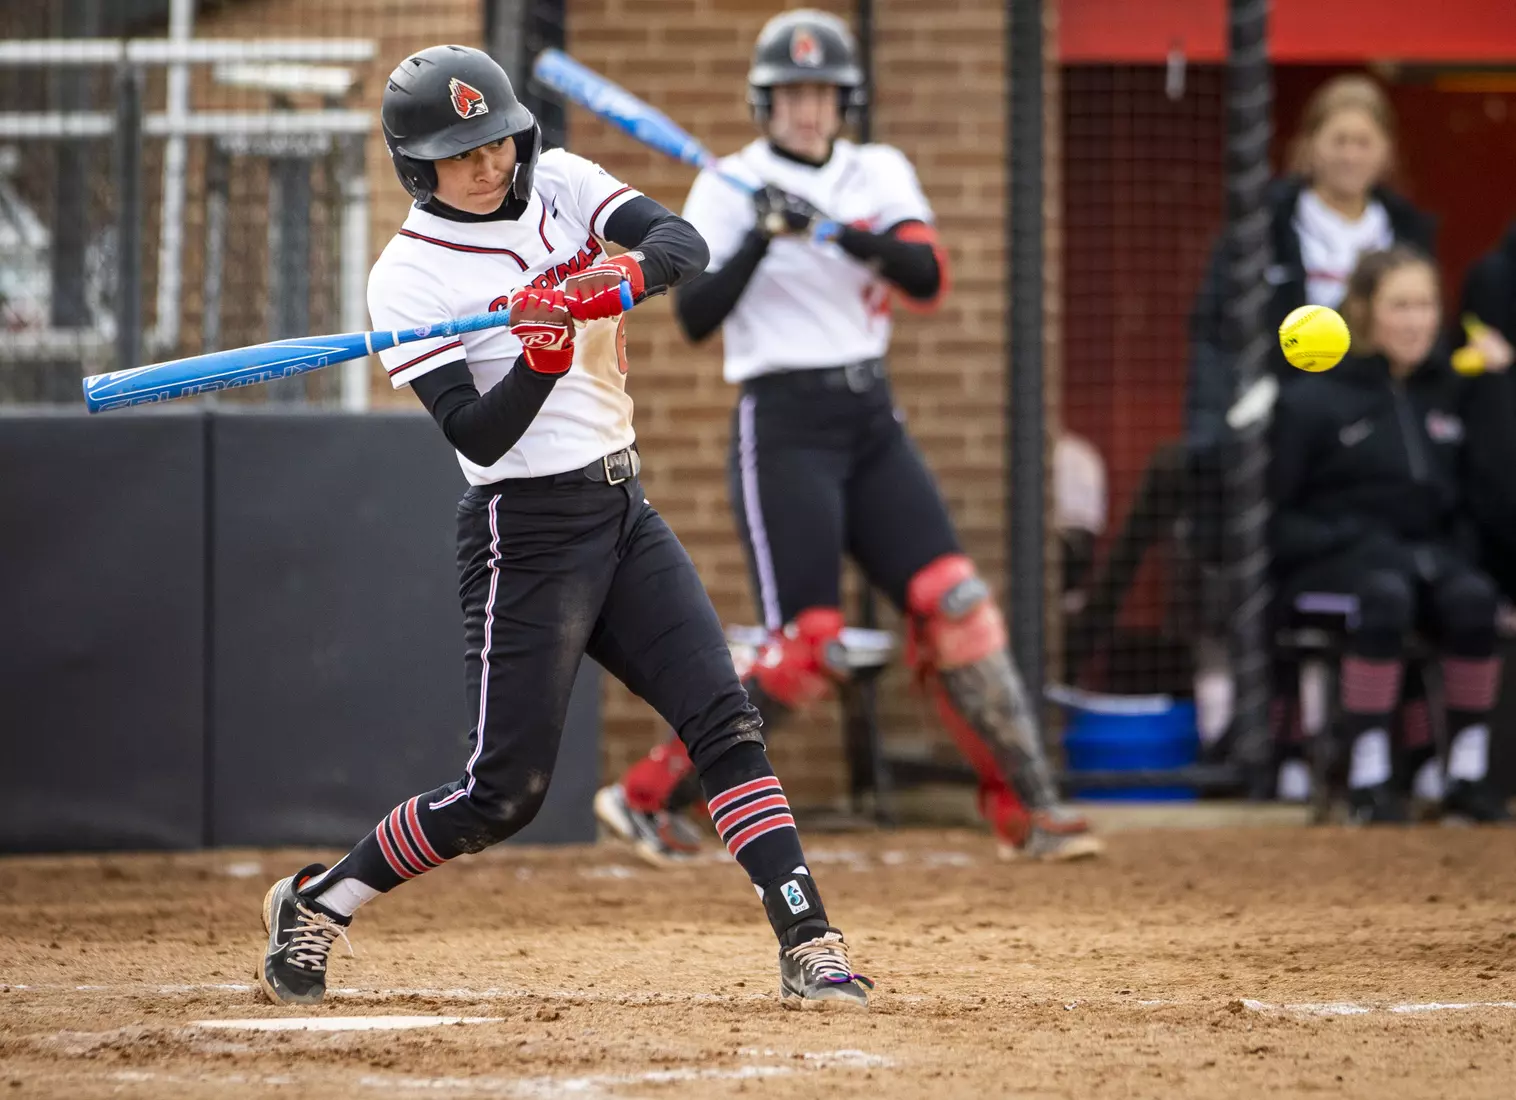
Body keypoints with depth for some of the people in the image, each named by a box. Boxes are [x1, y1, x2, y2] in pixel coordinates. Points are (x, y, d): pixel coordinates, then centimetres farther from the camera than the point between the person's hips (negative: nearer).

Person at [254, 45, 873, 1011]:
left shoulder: (561, 185, 5)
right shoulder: (408, 278, -10)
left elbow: (684, 243, -10)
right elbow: (478, 434, -17)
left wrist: (625, 274, -31)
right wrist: (542, 360, -34)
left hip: (624, 513, 5)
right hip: (527, 536, -5)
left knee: (725, 721, -6)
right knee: (506, 791, -4)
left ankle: (809, 941, -8)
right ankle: (317, 903, 13)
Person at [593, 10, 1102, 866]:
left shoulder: (879, 176, 8)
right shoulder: (730, 189, -3)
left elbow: (928, 279, -8)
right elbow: (696, 317, -13)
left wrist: (837, 229, -23)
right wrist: (762, 237, -24)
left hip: (872, 419, 5)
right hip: (783, 425, -5)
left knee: (955, 603, -7)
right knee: (810, 644, -13)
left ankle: (1029, 810, -1)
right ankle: (649, 796, -2)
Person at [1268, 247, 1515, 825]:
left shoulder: (1452, 388, 13)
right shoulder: (1312, 401, 0)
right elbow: (1275, 515, -2)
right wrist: (1351, 541, -16)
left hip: (1433, 549, 3)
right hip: (1334, 558, -3)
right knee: (1386, 594, -37)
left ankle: (1469, 773, -23)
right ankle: (1368, 776, -34)